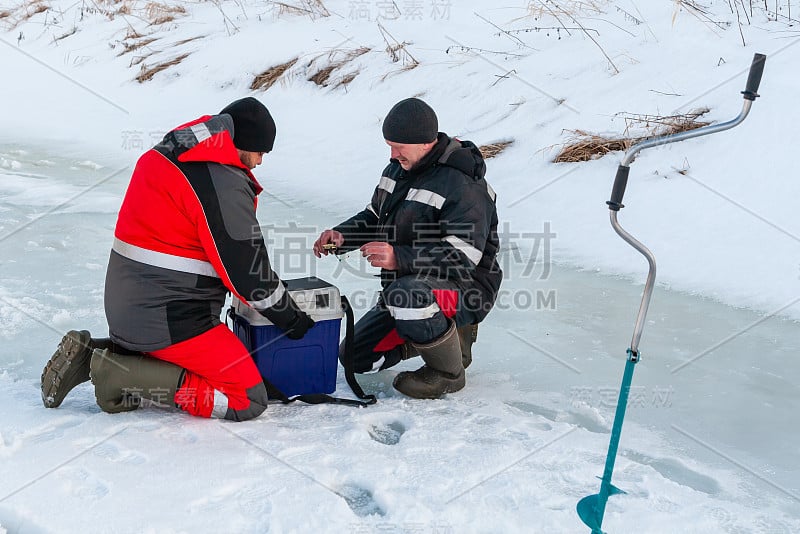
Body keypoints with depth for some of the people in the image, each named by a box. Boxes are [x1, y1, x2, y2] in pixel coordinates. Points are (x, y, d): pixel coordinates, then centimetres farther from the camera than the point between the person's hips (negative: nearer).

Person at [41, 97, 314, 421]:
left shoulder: (165, 155, 9)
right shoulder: (224, 184, -19)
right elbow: (248, 273, -16)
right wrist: (293, 319, -2)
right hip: (170, 320, -9)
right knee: (249, 400, -5)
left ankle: (93, 352, 13)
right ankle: (120, 375, -7)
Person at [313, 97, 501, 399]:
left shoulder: (463, 185, -22)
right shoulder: (398, 169, 5)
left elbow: (463, 255, -30)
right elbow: (373, 218, 16)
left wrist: (399, 258, -39)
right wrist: (342, 236, -5)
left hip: (465, 290, -9)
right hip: (406, 284, 9)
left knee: (405, 294, -41)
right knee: (356, 357, 7)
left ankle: (449, 373, -15)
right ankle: (444, 333, 19)